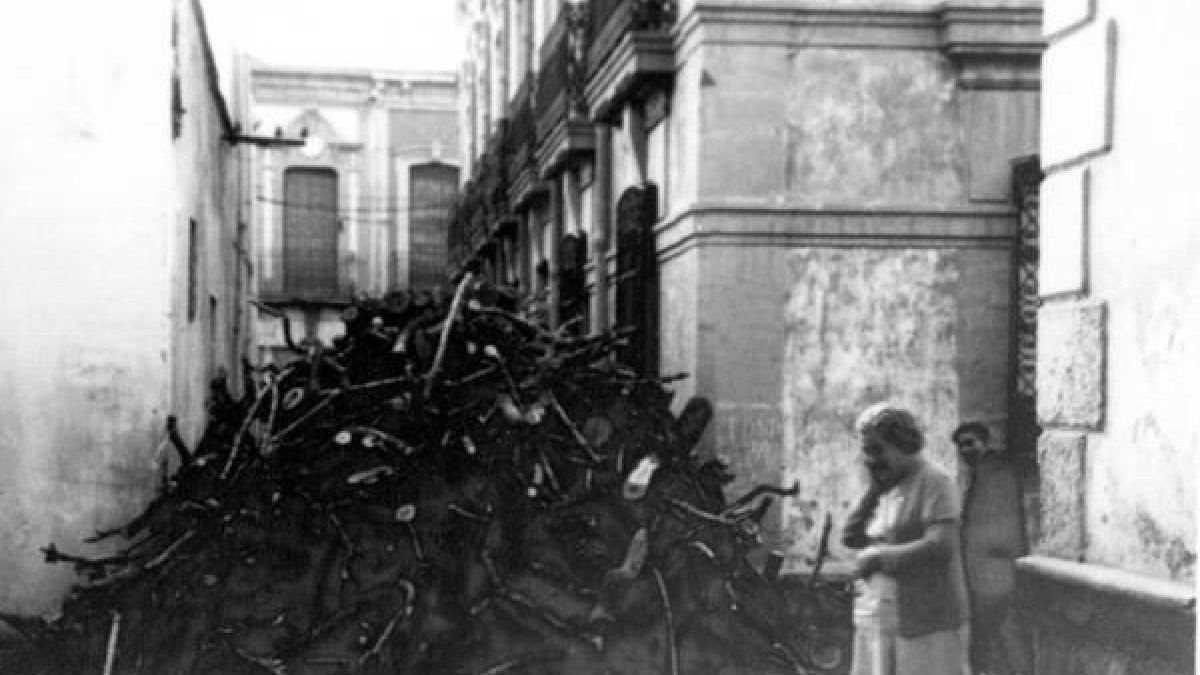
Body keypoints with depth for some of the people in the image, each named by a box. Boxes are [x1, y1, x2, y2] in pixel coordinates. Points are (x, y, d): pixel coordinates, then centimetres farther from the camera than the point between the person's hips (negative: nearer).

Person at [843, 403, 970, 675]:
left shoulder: (934, 482, -11)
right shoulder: (888, 487, 13)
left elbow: (940, 548, -23)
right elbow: (852, 538, 9)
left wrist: (877, 557, -16)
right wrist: (873, 490, -2)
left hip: (926, 622, -8)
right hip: (880, 619, 8)